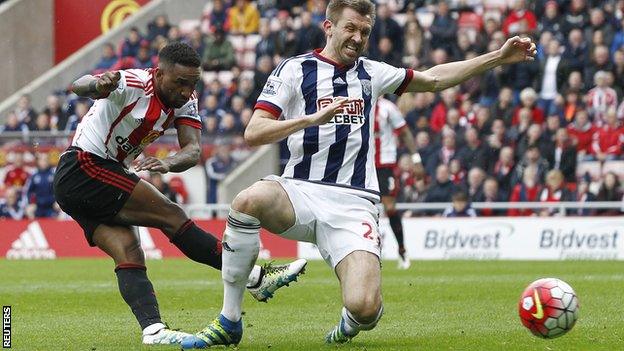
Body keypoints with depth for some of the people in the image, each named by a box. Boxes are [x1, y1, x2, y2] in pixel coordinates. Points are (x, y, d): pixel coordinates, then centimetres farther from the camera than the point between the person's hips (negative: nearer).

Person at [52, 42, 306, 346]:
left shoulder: (185, 101, 1)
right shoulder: (133, 84, -20)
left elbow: (193, 150, -11)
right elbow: (78, 86, -34)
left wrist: (168, 164, -35)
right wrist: (98, 85, -59)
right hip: (84, 169, -9)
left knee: (130, 255, -7)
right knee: (171, 216, -13)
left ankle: (152, 330, -21)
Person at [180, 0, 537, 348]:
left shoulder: (371, 73, 17)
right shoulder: (296, 69, 4)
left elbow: (434, 78, 27)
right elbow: (253, 133, -5)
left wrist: (499, 57, 22)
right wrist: (314, 118, -17)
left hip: (354, 203, 2)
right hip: (301, 192, -2)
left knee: (365, 309, -24)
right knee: (248, 201, -38)